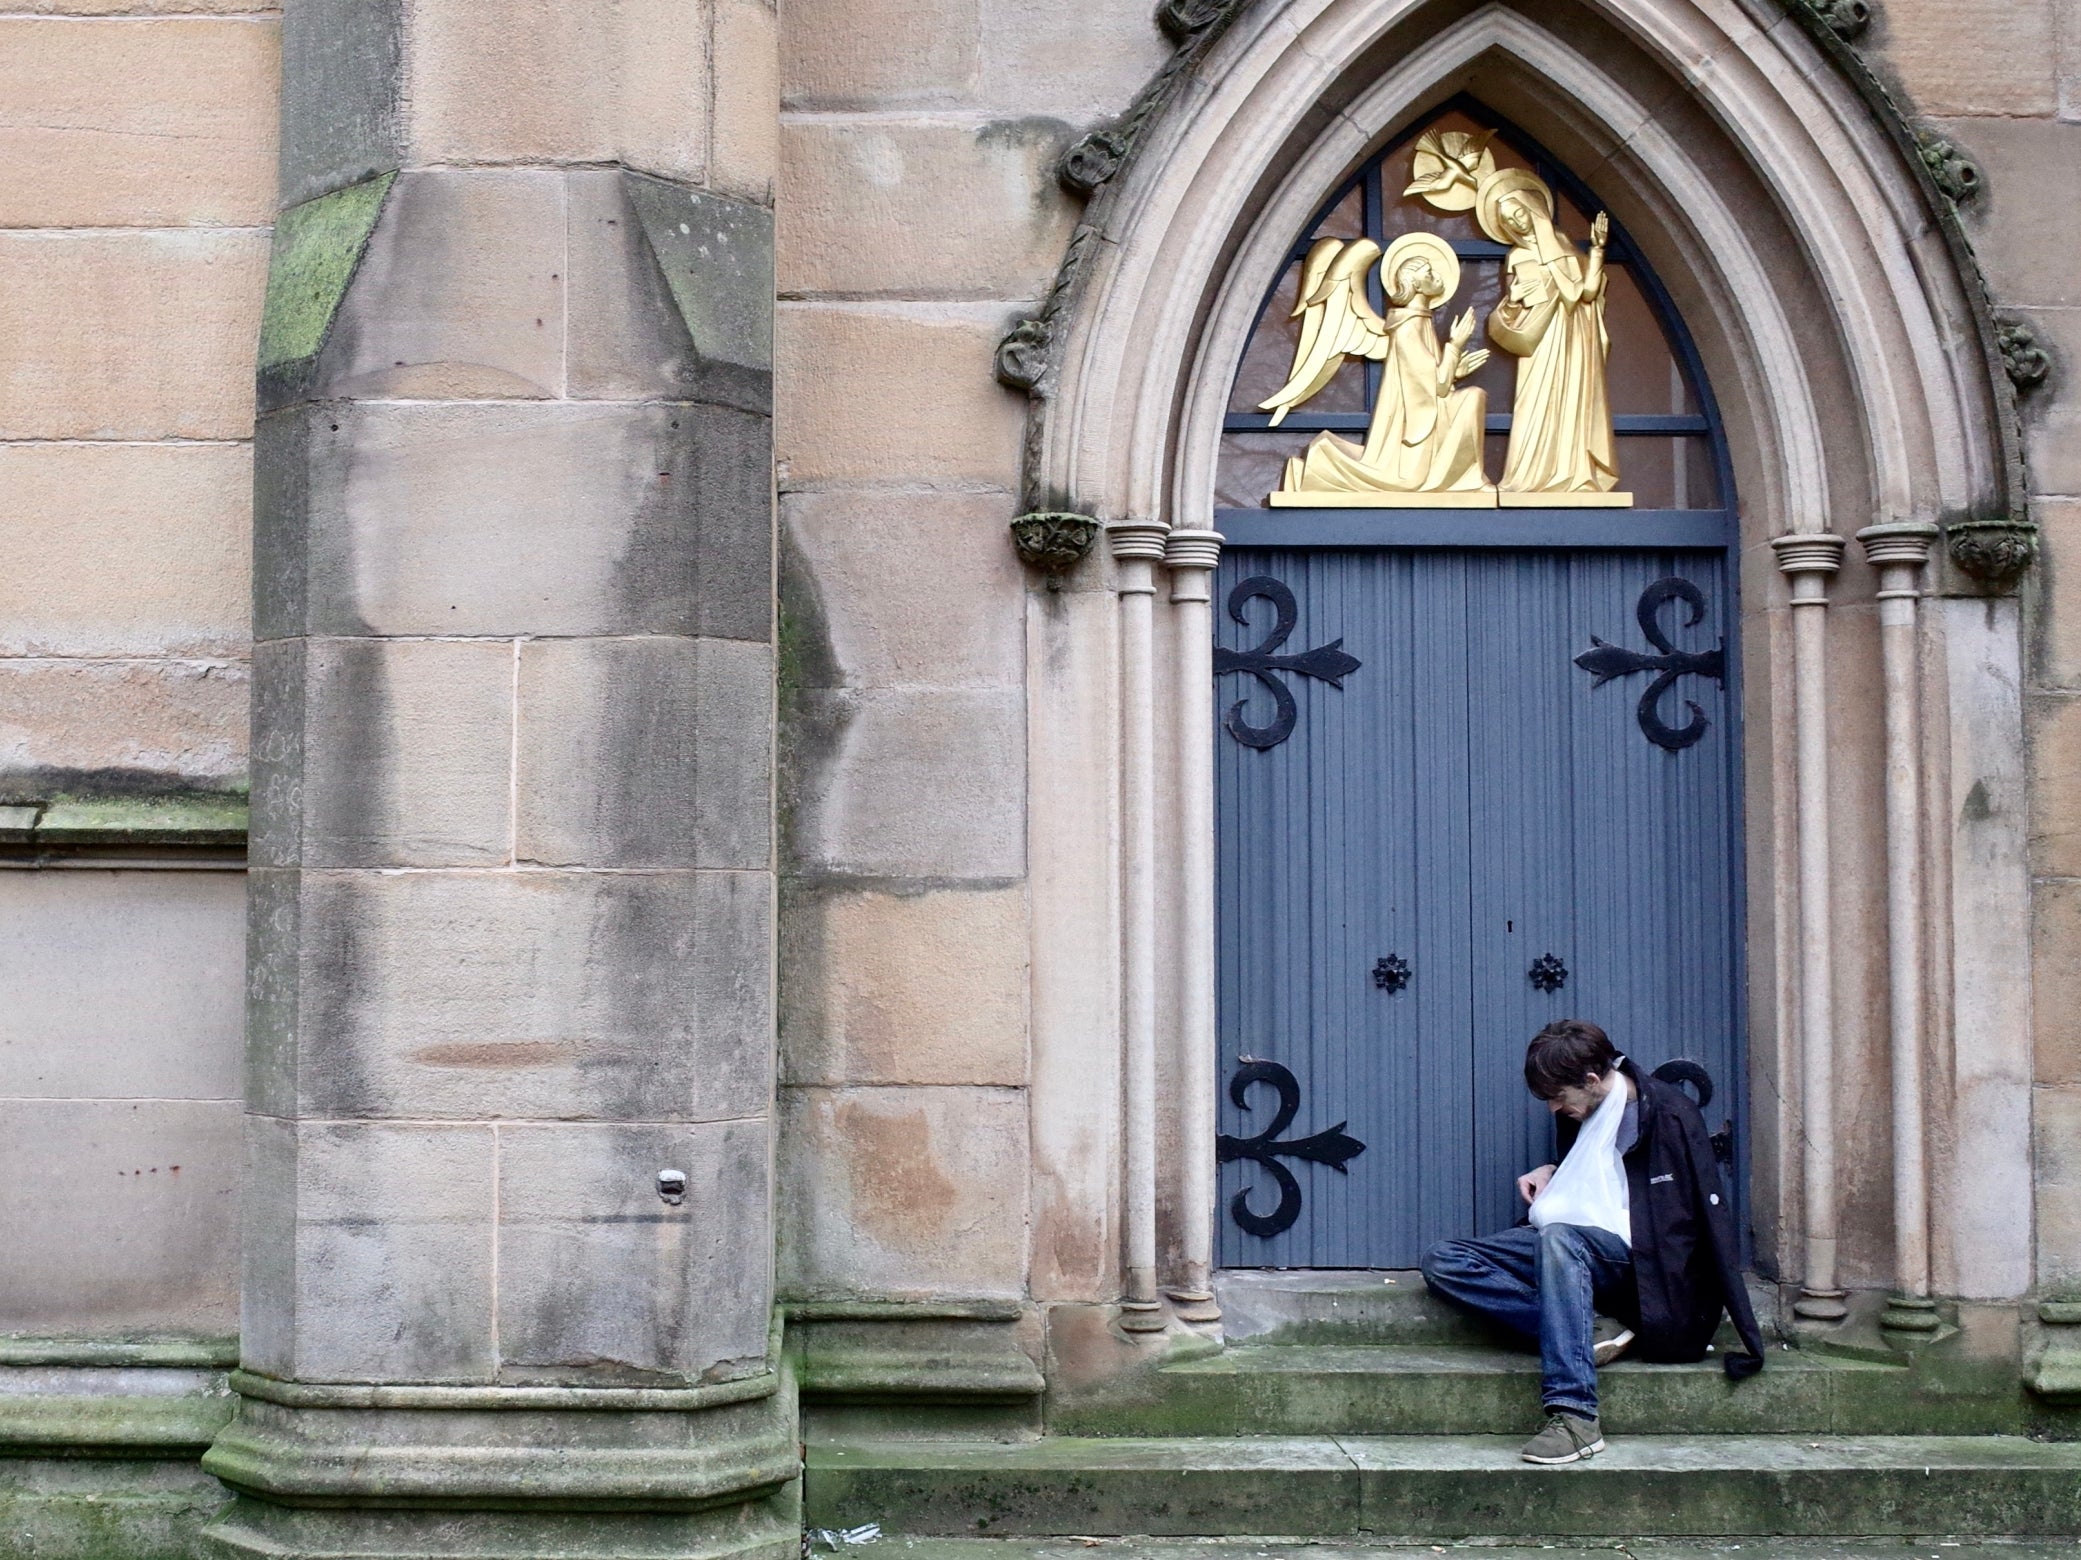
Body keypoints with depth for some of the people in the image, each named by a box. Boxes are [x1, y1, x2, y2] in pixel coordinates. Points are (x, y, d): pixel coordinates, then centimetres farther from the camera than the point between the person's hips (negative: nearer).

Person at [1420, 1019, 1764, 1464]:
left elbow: (1712, 1215, -11)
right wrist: (1550, 1175, 10)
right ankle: (1587, 1332, -26)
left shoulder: (1669, 1114, -8)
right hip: (1569, 1243, 8)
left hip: (1634, 1255, -8)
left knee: (1559, 1239, -41)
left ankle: (1574, 1417, -48)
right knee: (1442, 1263, -13)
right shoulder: (1581, 1115, 14)